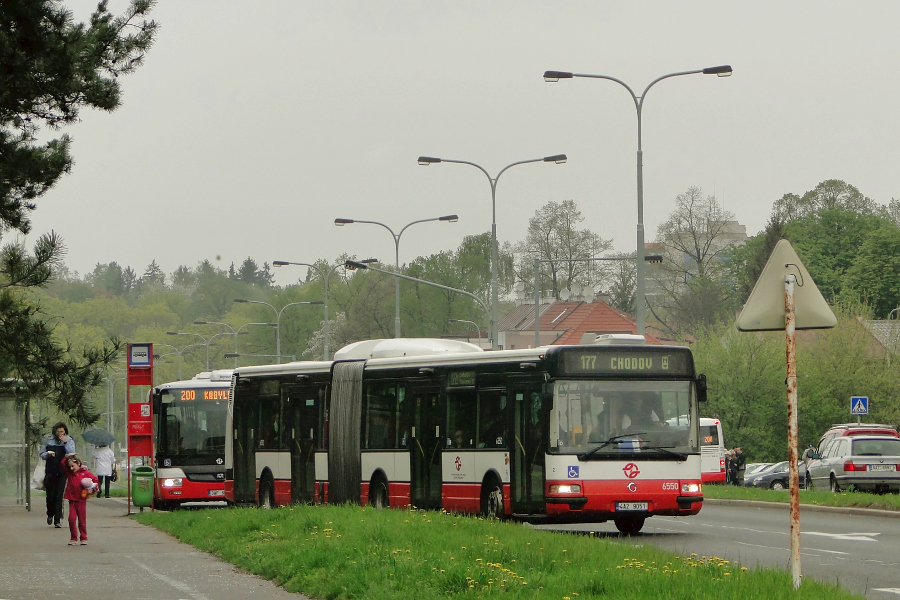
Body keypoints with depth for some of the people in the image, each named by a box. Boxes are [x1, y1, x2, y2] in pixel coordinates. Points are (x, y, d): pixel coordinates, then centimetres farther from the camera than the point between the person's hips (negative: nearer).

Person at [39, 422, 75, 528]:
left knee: (59, 495, -5)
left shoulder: (69, 441, 3)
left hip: (62, 472, -1)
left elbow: (72, 453, -11)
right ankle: (50, 514, 29)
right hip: (50, 471, 1)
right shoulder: (48, 439, 6)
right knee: (50, 495, 2)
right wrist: (48, 454, -12)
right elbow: (42, 454, 9)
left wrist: (65, 442, -16)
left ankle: (57, 520, -2)